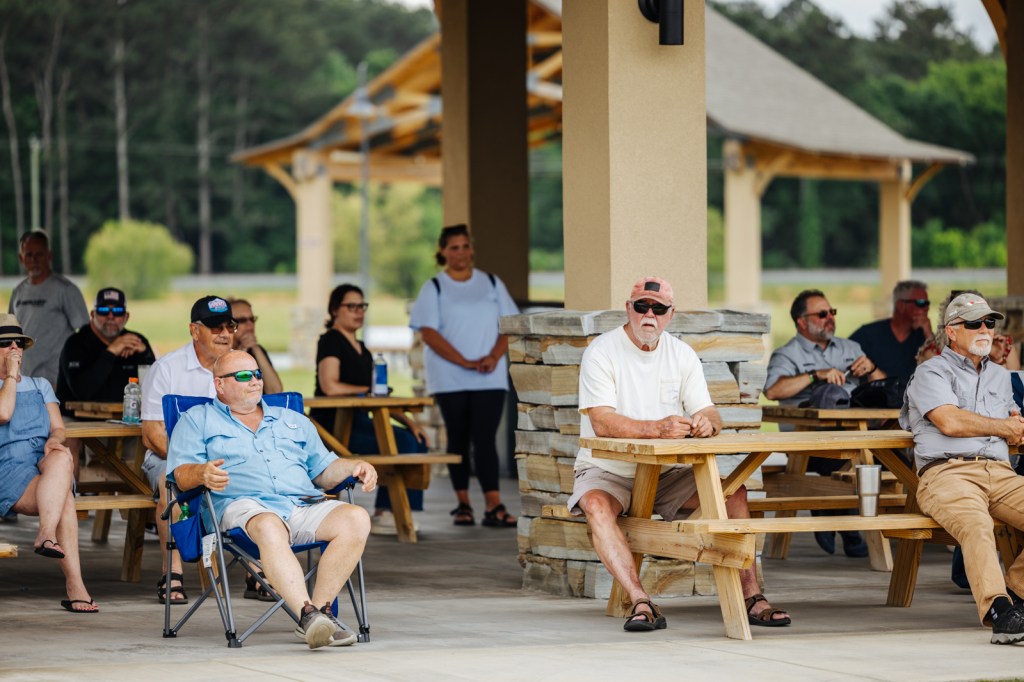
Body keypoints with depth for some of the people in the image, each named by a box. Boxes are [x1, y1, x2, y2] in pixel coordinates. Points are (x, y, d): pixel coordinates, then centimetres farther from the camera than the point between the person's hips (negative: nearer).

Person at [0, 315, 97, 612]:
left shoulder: (40, 386, 27)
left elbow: (58, 427, 16)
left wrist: (54, 441, -8)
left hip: (44, 462, 4)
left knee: (62, 458, -37)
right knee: (64, 500, -34)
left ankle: (47, 535, -49)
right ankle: (74, 584, -44)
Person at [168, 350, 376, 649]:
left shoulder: (295, 422, 32)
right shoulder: (197, 420, 19)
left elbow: (324, 472, 30)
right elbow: (181, 474, 5)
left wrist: (355, 467, 8)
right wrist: (203, 473, -19)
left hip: (306, 506, 4)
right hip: (245, 505, -4)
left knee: (356, 518, -27)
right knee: (269, 528, -42)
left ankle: (320, 610, -29)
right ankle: (307, 613, -52)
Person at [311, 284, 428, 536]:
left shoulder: (361, 349, 20)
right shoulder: (331, 341, -6)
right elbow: (330, 386, -20)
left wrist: (409, 422, 5)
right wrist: (368, 390, -7)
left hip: (358, 421, 9)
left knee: (417, 441, -7)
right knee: (403, 443, -24)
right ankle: (383, 515, -17)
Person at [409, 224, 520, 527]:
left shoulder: (491, 284, 11)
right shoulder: (434, 288, 4)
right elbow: (428, 332, -6)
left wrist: (494, 357, -11)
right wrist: (465, 362, -15)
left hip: (490, 378, 1)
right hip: (451, 379, -1)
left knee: (485, 438, -9)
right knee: (458, 440, 4)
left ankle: (493, 505, -16)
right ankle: (463, 504, 11)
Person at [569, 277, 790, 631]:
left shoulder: (682, 355, 7)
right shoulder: (602, 352, -10)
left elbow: (709, 415, 2)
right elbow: (602, 422, -23)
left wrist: (706, 422, -26)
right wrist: (658, 428, -39)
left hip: (667, 471, 5)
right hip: (608, 469, -4)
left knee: (734, 492, -16)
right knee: (596, 506, -37)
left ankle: (751, 595, -18)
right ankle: (641, 602, -44)